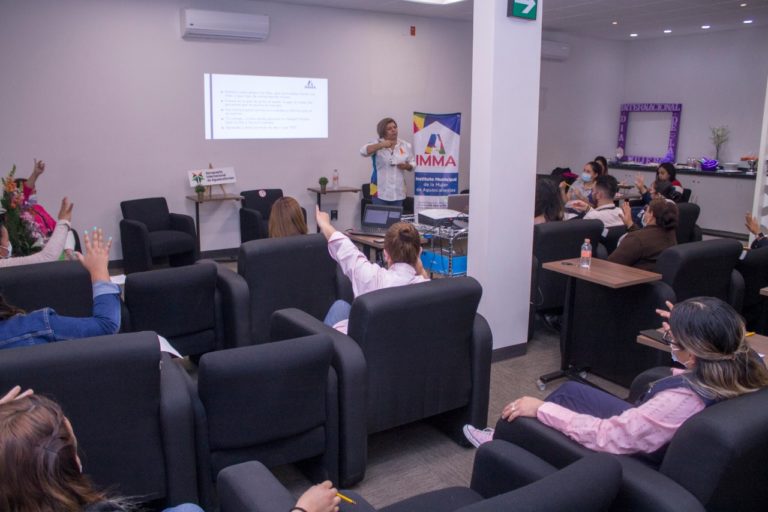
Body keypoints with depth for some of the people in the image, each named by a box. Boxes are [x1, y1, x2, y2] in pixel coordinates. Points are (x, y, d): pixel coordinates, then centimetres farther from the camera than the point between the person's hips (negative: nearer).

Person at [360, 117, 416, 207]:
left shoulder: (405, 146, 8)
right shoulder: (377, 144, -3)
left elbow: (413, 163, 15)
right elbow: (363, 151, -20)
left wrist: (406, 166, -9)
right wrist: (381, 145, -31)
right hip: (380, 192, -3)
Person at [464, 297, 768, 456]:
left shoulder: (684, 400, -41)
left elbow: (606, 436, -33)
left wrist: (541, 409, -24)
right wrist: (685, 330, 3)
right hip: (655, 439, 8)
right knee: (570, 391, 14)